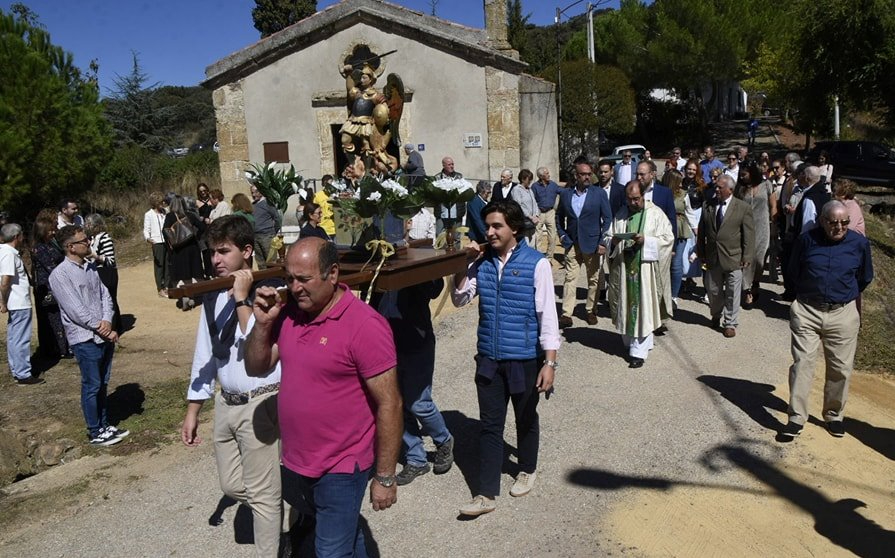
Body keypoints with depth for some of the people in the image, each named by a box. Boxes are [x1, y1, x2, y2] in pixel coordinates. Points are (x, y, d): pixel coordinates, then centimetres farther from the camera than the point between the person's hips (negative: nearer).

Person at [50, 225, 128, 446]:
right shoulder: (60, 275, -13)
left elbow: (105, 295, 7)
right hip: (85, 339, -7)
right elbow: (75, 310, -17)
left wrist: (107, 321, -10)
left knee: (102, 384, 16)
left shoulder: (91, 267, 10)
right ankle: (95, 433, 16)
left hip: (104, 335, 7)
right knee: (92, 386, 4)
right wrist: (102, 329, -14)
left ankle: (104, 425, 29)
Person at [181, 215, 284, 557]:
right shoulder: (212, 296, 4)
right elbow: (204, 355, 10)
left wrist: (241, 299, -26)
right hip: (225, 403, 7)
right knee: (232, 486, 19)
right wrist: (192, 411, 12)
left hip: (259, 404, -7)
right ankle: (273, 510, 44)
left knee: (262, 494, 7)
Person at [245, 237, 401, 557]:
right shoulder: (289, 314, -2)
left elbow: (389, 404, -19)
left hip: (341, 469, -6)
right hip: (295, 462, 6)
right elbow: (256, 368, 6)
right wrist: (263, 323, -12)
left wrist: (385, 477, -16)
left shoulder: (364, 325, -22)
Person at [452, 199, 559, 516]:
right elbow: (459, 300, 8)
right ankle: (486, 495, 15)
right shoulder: (483, 261, 2)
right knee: (490, 425, 7)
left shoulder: (536, 263, -11)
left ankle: (527, 469, 42)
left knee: (525, 419, 17)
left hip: (525, 359, -3)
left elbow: (547, 314, -11)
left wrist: (550, 362, -14)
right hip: (489, 358, 3)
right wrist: (463, 266, -6)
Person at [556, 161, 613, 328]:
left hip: (592, 244, -1)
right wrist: (562, 235, 5)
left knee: (594, 279, 7)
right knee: (570, 278, -1)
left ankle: (590, 311, 21)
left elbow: (607, 218, -2)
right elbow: (559, 217, 18)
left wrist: (603, 242, -9)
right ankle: (566, 314, -1)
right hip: (572, 243, 1)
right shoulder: (565, 194, 4)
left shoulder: (599, 193, -2)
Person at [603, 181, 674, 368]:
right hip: (623, 268, 3)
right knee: (626, 306, 9)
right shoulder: (620, 214, 10)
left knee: (642, 308, -2)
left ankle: (639, 351, 3)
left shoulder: (656, 213, 0)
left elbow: (668, 238, -4)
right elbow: (606, 237, 11)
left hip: (645, 269, -3)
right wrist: (613, 241, -12)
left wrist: (646, 240, -19)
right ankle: (630, 343, 26)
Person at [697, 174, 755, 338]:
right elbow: (702, 232, 9)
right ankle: (716, 316, 37)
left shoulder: (743, 208, -5)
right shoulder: (708, 206, 3)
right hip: (712, 257, 3)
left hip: (733, 258, -3)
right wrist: (701, 254, 8)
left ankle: (730, 323, 18)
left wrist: (747, 257, -8)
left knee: (732, 293, 4)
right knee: (713, 290, 14)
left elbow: (749, 234, -4)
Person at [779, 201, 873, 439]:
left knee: (841, 368, 8)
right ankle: (796, 417, 3)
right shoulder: (807, 240, -3)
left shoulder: (859, 243, -1)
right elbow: (791, 275, 11)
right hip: (806, 312, -1)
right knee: (802, 363, -3)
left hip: (843, 315, 1)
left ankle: (834, 415, 26)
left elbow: (864, 278, 17)